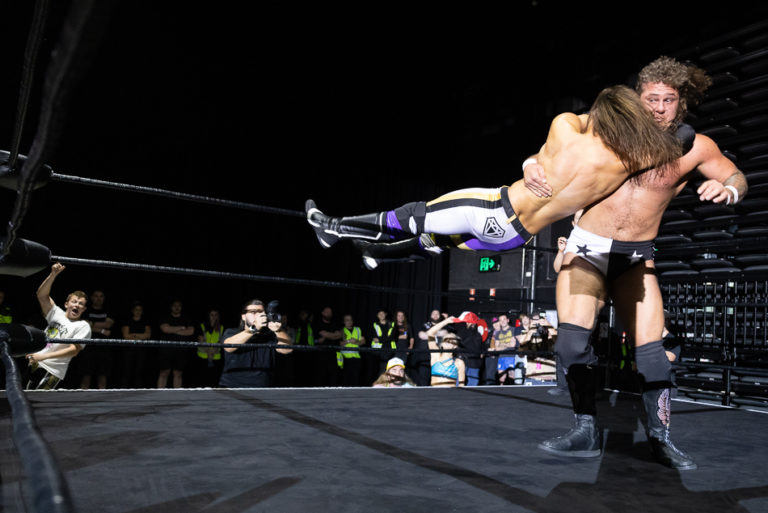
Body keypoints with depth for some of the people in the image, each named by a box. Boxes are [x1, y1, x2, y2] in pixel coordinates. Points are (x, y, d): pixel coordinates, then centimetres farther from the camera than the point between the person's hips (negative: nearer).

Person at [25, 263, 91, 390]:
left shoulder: (83, 326, -4)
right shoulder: (57, 313, 9)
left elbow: (74, 350, -14)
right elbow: (41, 294, -2)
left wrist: (44, 356, -21)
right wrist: (53, 275, -16)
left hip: (53, 371, -5)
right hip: (35, 363, 5)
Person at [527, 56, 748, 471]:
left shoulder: (695, 148, -5)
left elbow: (736, 179, 10)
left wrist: (726, 191, -15)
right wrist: (532, 169, -26)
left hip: (636, 257, 1)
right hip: (587, 248, -1)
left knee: (650, 345, -4)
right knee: (572, 336, -13)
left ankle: (659, 438, 13)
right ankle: (586, 433, -1)